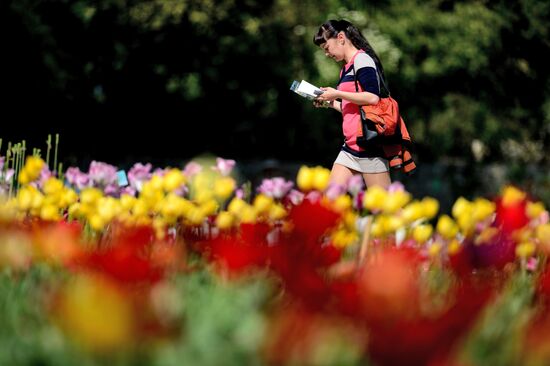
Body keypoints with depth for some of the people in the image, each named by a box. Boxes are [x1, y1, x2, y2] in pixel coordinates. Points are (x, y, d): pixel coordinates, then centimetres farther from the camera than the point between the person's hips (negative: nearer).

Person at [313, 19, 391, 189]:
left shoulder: (361, 59, -7)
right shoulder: (346, 68, 19)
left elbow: (373, 97, -20)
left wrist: (337, 94, -13)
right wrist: (330, 103, 14)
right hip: (350, 146, 9)